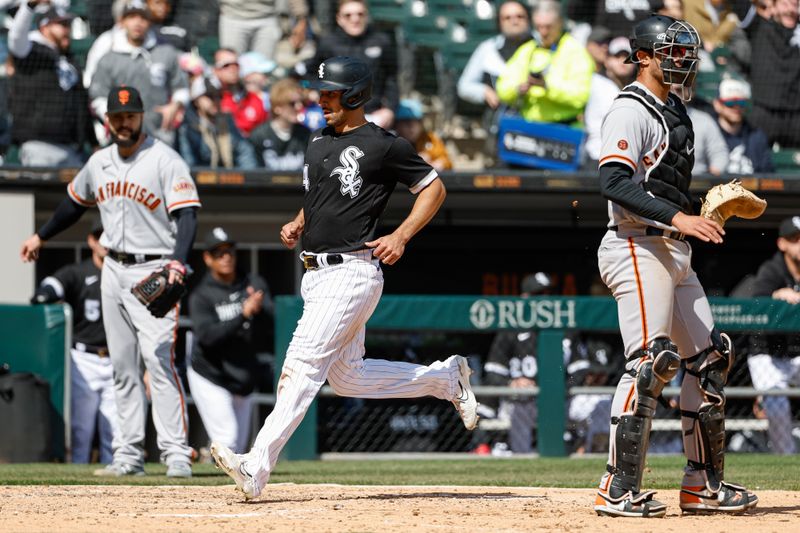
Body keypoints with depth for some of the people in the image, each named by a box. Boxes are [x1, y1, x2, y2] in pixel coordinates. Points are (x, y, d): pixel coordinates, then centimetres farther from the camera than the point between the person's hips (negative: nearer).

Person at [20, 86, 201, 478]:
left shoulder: (164, 160, -10)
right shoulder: (99, 163, 10)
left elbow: (187, 214, -17)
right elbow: (75, 201, 29)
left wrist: (177, 262, -32)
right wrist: (41, 236, 38)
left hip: (154, 272, -7)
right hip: (114, 271, 7)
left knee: (159, 359, -17)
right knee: (122, 367, 7)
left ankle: (176, 454, -19)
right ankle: (129, 456, 10)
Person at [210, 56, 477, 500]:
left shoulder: (382, 146, -8)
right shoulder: (319, 142, 15)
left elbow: (433, 188, -1)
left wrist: (400, 236, -12)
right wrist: (297, 225, 10)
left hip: (351, 272, -9)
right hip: (316, 275, 9)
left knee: (304, 363, -16)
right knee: (348, 377, 13)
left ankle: (256, 467, -22)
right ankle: (446, 378, 30)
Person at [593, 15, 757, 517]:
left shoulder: (674, 111, 19)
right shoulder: (631, 110, -10)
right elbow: (616, 182, -24)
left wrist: (703, 212, 11)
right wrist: (677, 217, -30)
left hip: (674, 251, 10)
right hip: (638, 248, -10)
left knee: (709, 358, 10)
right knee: (651, 362, -16)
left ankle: (704, 484, 17)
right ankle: (620, 490, -15)